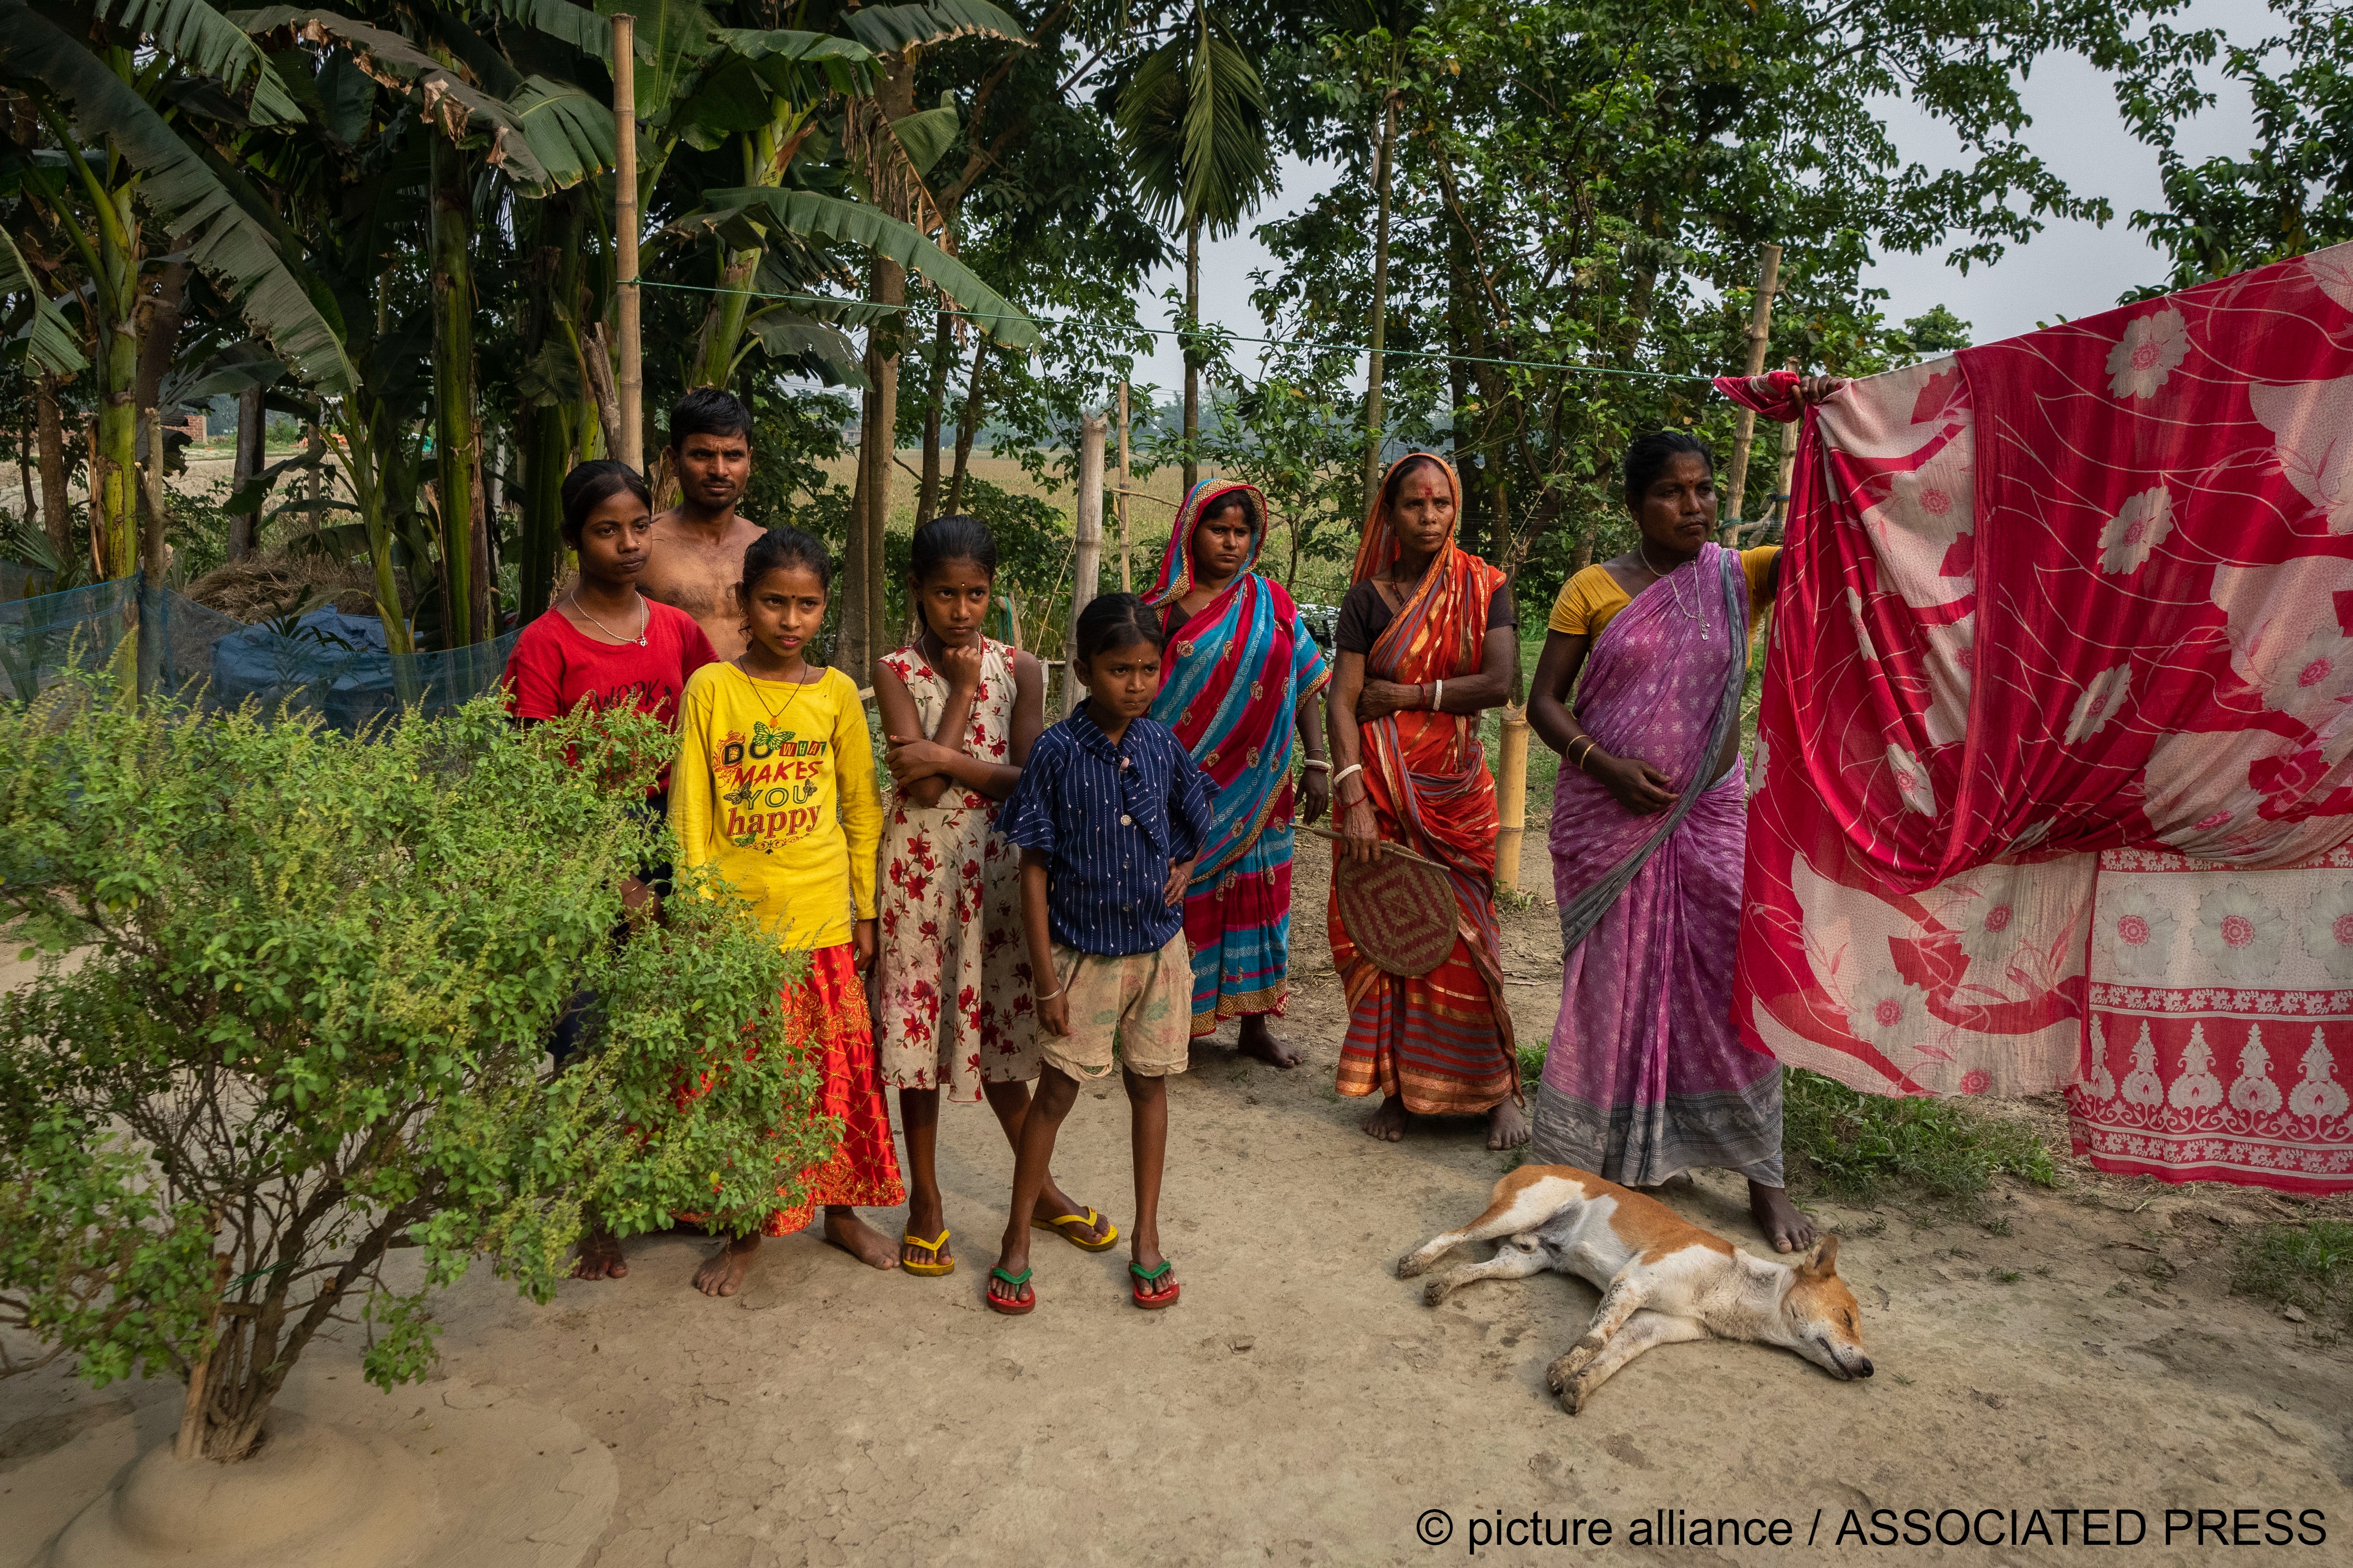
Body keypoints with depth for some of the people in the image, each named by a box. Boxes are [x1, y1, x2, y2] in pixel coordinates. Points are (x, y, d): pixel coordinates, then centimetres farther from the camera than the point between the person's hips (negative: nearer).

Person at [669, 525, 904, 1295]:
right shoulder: (711, 688, -3)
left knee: (839, 1073, 10)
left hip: (823, 921, 2)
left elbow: (862, 811, 8)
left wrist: (867, 911, 7)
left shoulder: (837, 693, 3)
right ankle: (745, 1231, 27)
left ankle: (842, 1211, 31)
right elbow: (690, 814, -3)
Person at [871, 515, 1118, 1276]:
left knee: (998, 1028, 13)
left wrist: (948, 759, -19)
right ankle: (926, 1200, 23)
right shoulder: (897, 670, -6)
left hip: (999, 863, 2)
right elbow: (922, 789, -16)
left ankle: (1040, 1189, 30)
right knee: (922, 1028, 7)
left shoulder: (1020, 668, 1)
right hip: (922, 867, -1)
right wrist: (962, 689, -12)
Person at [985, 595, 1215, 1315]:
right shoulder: (1057, 752, -13)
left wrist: (1183, 870, -4)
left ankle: (1146, 1236, 28)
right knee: (1056, 1090, 4)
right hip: (1083, 951, -3)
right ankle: (1017, 1241, 20)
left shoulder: (1163, 744, -3)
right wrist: (1046, 980, -12)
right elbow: (1033, 870, -11)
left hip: (1159, 947, 3)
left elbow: (1198, 822, 16)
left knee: (1149, 1085, 13)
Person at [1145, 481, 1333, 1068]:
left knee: (1255, 892, 9)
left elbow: (1306, 683, 6)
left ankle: (1254, 1025, 23)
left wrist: (1316, 763, -1)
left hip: (1256, 786, 3)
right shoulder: (1162, 610, -2)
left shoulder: (1270, 601, 6)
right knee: (1180, 899, 3)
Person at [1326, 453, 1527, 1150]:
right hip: (1379, 786, 1)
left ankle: (1498, 1086, 14)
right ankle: (1398, 1085, 16)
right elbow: (1342, 703, -6)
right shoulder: (1367, 599, 2)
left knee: (1463, 934, -1)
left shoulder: (1483, 588, 3)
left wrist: (1408, 694, -9)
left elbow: (1499, 682, -10)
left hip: (1455, 787, 0)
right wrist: (1353, 801, -17)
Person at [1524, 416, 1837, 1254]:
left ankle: (1762, 1176, 13)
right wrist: (1607, 765, -14)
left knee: (1737, 981, -1)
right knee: (1610, 982, 7)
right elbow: (1544, 701, 0)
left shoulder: (1739, 577, 5)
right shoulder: (1593, 588, 0)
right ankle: (1597, 1155, 24)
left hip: (1711, 812, 1)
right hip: (1607, 816, -1)